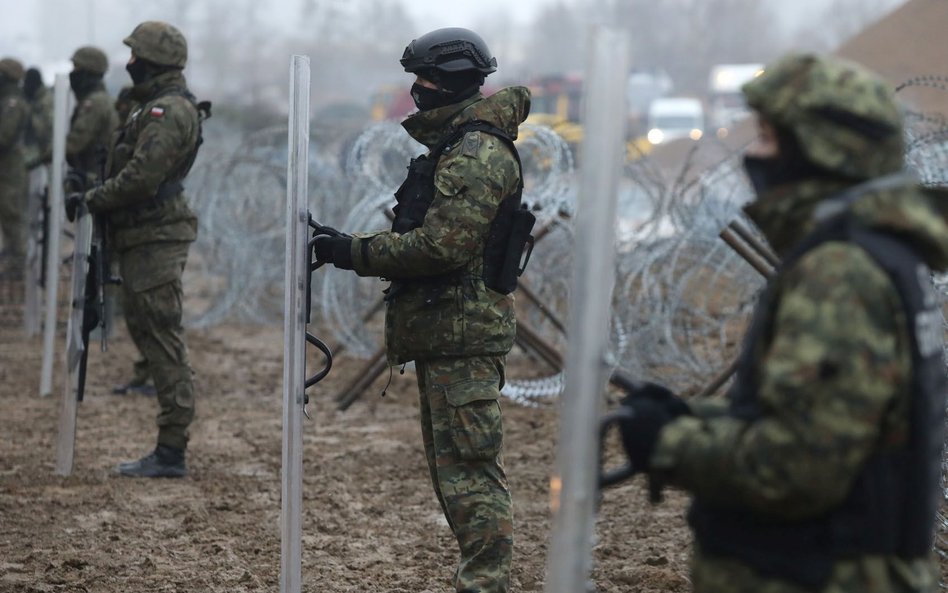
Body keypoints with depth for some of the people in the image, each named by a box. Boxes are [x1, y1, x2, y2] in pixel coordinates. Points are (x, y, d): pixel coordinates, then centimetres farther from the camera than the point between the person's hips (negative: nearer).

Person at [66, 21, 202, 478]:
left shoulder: (169, 112, -16)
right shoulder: (155, 107, 18)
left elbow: (140, 178, -23)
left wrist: (91, 200, -12)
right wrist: (95, 199, 10)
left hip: (157, 239, -11)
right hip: (143, 238, 11)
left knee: (163, 341, -9)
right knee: (146, 330, 13)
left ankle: (171, 452, -8)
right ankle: (168, 446, 17)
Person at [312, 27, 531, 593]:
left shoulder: (477, 153, -16)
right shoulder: (451, 146, 19)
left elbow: (442, 245, -22)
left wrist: (356, 253, -16)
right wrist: (353, 247, 9)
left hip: (463, 331, -11)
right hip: (446, 332, 11)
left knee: (470, 469, -10)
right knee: (452, 465, 15)